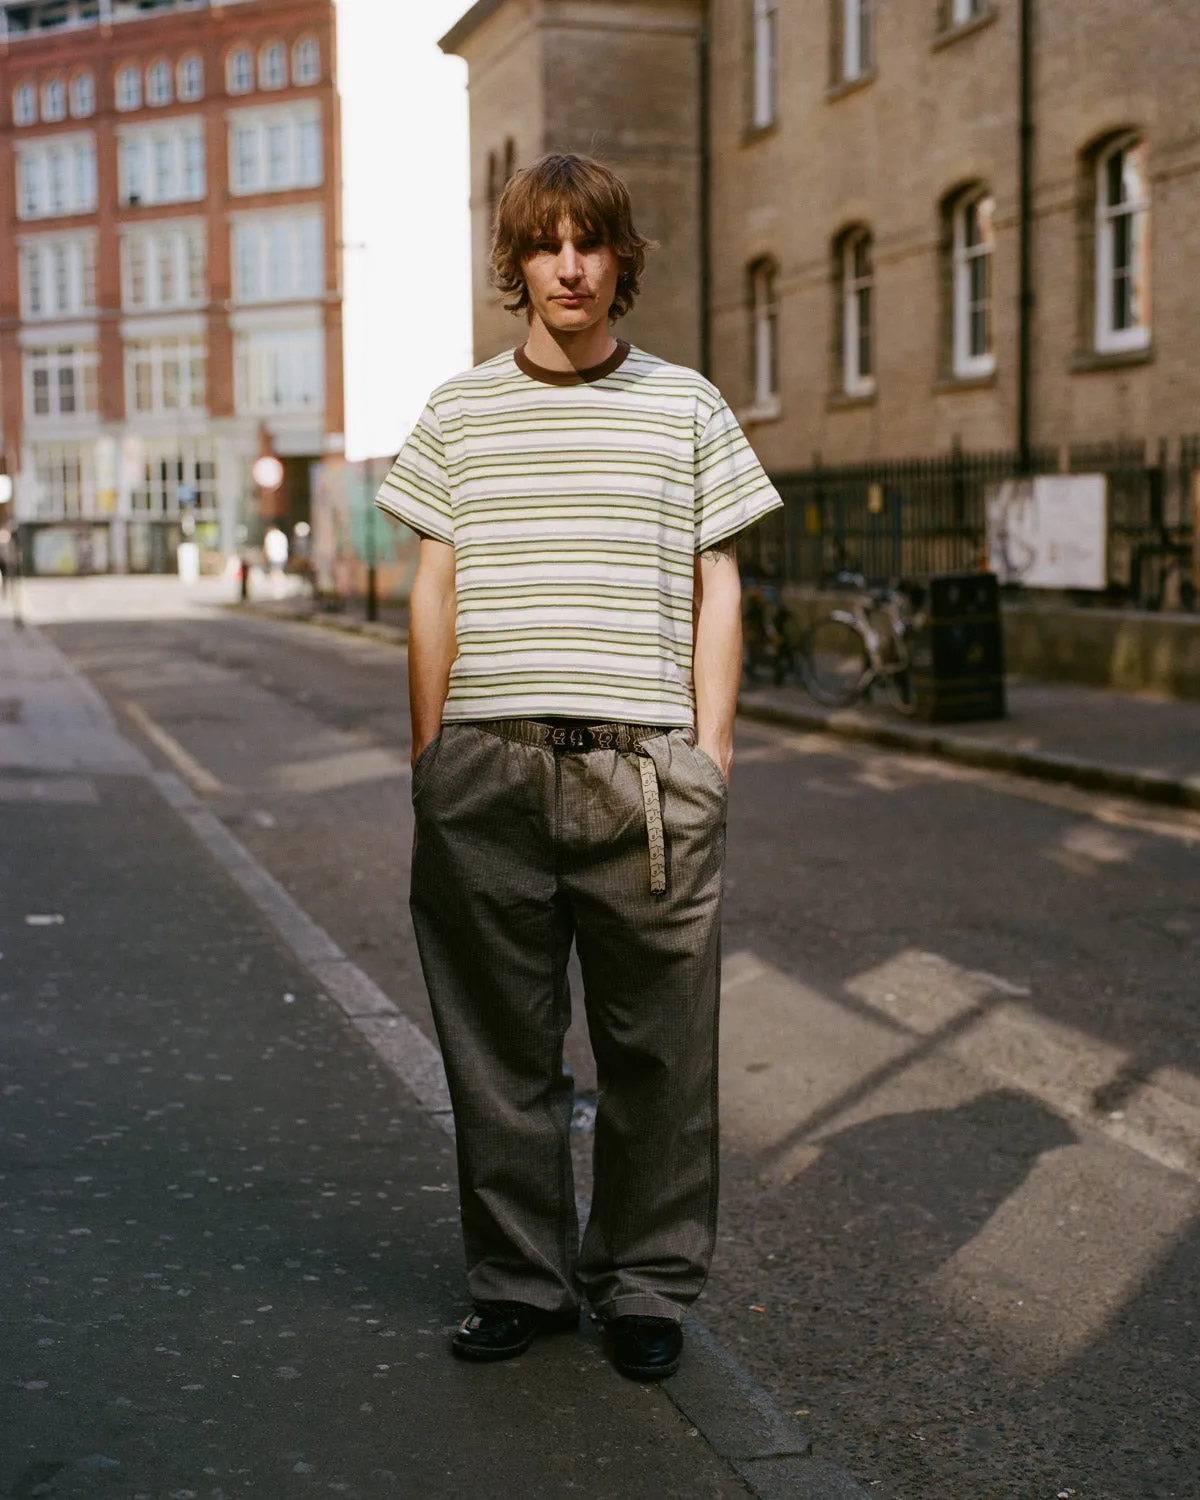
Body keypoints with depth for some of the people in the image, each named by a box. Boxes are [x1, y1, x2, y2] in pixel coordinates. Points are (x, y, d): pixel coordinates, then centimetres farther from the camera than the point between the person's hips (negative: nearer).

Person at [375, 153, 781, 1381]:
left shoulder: (685, 406, 8)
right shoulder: (459, 412, 11)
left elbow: (717, 591, 8)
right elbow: (434, 593, 11)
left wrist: (709, 755, 1)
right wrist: (430, 757, 6)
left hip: (644, 764, -1)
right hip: (488, 766, 1)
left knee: (656, 1044, 3)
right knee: (499, 1042, 6)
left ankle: (646, 1286, 18)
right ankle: (520, 1280, 21)